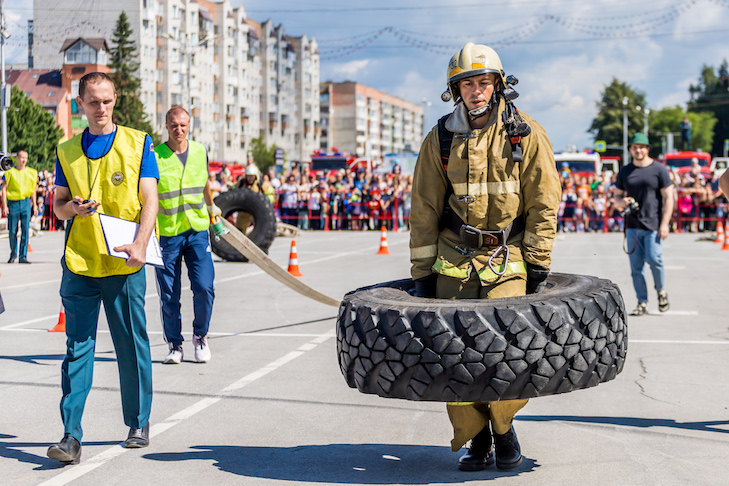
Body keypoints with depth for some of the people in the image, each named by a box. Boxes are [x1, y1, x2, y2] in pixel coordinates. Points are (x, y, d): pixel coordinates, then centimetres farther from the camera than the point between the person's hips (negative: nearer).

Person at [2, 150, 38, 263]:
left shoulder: (31, 173, 8)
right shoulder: (9, 173, 0)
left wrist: (34, 205, 12)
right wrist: (4, 206, -7)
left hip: (26, 203, 1)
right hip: (13, 203, -1)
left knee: (25, 230, -6)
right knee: (12, 231, 4)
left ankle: (23, 256, -3)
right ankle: (13, 254, 24)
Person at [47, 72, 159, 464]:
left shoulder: (137, 143, 4)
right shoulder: (67, 151, 12)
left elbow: (149, 200, -1)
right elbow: (58, 206, 14)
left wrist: (140, 244, -16)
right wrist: (72, 207, -10)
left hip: (124, 263, -1)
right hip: (79, 262, 1)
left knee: (132, 346, 6)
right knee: (78, 347, -4)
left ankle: (138, 423, 23)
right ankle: (71, 435, -5)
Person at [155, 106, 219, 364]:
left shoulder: (200, 152, 7)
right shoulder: (155, 156, -7)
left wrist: (211, 205, 39)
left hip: (198, 230, 3)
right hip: (166, 233, -2)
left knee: (204, 287, -7)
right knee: (169, 295, 1)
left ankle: (200, 336, 16)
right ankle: (174, 345, 17)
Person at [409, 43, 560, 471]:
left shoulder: (527, 135, -2)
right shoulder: (440, 140, 2)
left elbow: (543, 204, 0)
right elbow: (424, 210, 7)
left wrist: (539, 266, -4)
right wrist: (422, 271, 4)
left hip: (509, 257, -2)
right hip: (455, 259, 2)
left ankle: (504, 428, 11)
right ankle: (476, 441, 12)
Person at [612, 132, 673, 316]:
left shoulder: (659, 169, 1)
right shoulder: (625, 171, 12)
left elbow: (668, 198, -1)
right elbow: (616, 196, 19)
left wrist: (664, 223, -10)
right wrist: (621, 202, -7)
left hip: (653, 225, -4)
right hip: (632, 225, 4)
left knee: (653, 259, -16)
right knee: (636, 265, 2)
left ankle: (661, 291, 9)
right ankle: (642, 303, 9)